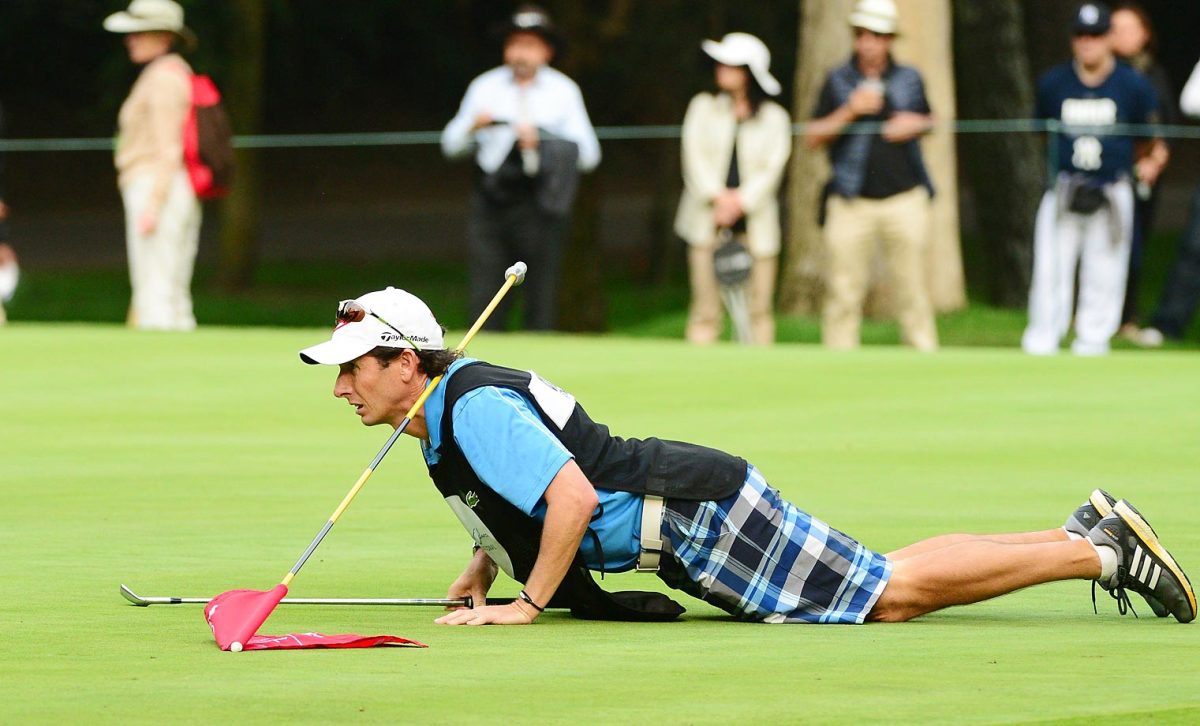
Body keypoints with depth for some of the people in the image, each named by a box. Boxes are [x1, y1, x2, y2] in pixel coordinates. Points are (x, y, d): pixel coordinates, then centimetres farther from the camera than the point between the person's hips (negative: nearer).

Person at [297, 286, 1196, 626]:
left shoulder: (475, 409, -18)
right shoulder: (445, 414, 13)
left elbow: (574, 497, -28)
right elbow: (511, 494, 29)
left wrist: (528, 603, -21)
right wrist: (481, 575, 13)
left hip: (703, 511, -9)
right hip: (687, 527, 9)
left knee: (896, 595, -9)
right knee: (888, 590, 13)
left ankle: (1099, 551, -3)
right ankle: (1087, 533, 19)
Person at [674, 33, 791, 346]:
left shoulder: (774, 117, 7)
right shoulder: (704, 107, 12)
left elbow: (772, 169, 1)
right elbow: (695, 156, 3)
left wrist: (740, 201, -11)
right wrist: (718, 197, -9)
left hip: (754, 220, -1)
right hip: (708, 219, 1)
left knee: (758, 309, -3)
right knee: (705, 310, -5)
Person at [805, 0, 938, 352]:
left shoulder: (909, 79, 10)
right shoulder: (838, 81, 5)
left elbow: (928, 121, 24)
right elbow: (812, 139, 2)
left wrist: (914, 124, 1)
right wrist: (849, 112, -12)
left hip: (904, 200, 1)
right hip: (851, 201, -1)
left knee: (912, 283, 0)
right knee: (844, 289, -4)